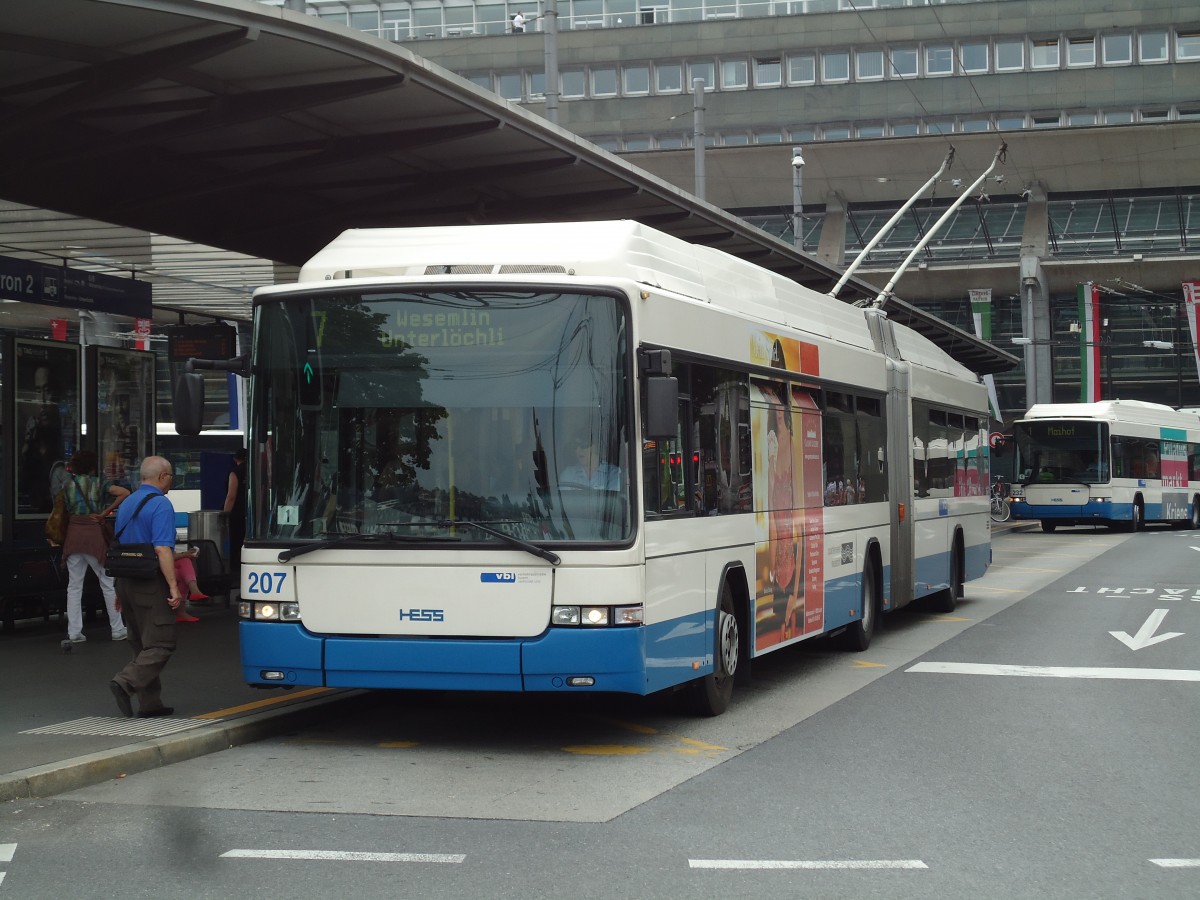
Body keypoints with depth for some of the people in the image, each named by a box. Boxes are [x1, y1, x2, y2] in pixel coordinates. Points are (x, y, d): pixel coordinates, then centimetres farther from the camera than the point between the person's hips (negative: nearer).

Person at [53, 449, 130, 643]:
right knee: (108, 583, 5)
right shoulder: (99, 483, 2)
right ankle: (117, 630, 8)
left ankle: (74, 633, 4)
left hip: (73, 534, 2)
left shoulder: (67, 486, 10)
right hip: (95, 533, -2)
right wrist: (104, 513, -6)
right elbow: (124, 493, -10)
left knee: (74, 586, 6)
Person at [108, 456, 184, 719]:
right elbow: (162, 549, -21)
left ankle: (150, 703, 14)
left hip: (126, 581, 9)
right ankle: (125, 682, -23)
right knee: (160, 644, -6)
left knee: (142, 644, 13)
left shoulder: (126, 504, 15)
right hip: (151, 584, -9)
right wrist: (174, 586, -21)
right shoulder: (160, 505, -12)